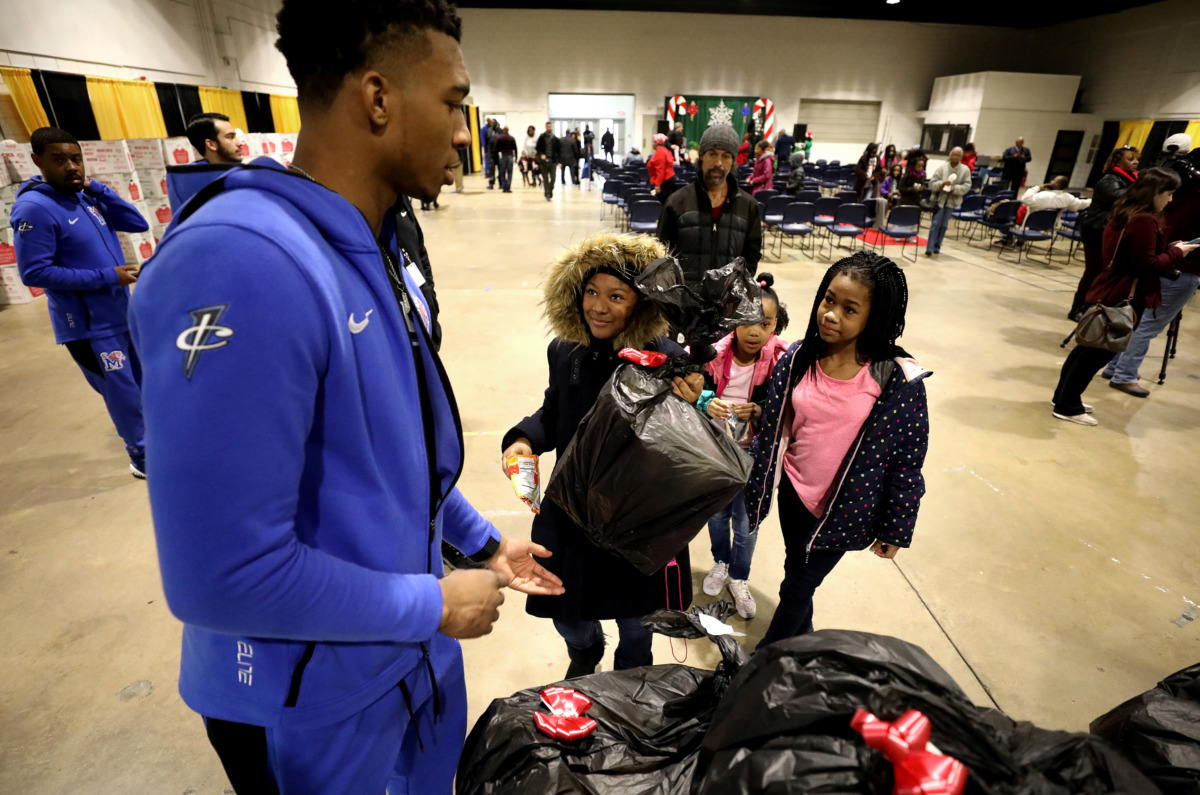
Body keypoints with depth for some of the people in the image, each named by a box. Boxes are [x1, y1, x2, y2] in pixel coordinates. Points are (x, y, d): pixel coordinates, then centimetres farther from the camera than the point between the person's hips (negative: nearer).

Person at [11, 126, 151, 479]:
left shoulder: (87, 196, 6)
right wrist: (107, 277, -21)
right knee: (122, 391, 1)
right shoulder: (34, 208, -16)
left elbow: (138, 224, 1)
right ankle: (142, 456, 16)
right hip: (90, 325, -7)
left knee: (144, 380, 19)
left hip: (123, 312, 7)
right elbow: (35, 273, -18)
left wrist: (98, 188, -7)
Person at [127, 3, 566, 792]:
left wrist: (482, 539, 10)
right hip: (315, 704, -7)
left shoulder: (375, 257, -1)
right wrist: (434, 606, -19)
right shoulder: (242, 262, -30)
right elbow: (224, 576, -30)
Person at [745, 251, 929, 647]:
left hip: (843, 510, -3)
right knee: (797, 573, 25)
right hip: (793, 494, 4)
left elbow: (909, 461, -11)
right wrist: (756, 491, 4)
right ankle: (801, 640, 55)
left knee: (796, 588, 11)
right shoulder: (797, 359, -11)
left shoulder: (899, 382, -21)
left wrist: (894, 531, -4)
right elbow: (772, 430, -1)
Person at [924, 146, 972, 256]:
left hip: (952, 201, 2)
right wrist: (942, 183, -23)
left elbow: (966, 186, -3)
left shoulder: (965, 170, 1)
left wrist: (954, 188, -16)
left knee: (944, 225, 7)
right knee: (935, 223, -7)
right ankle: (930, 248, -7)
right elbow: (932, 183, -5)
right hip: (939, 198, -2)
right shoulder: (941, 167, -2)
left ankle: (937, 247, 15)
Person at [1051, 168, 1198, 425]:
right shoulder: (1145, 221, -19)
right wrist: (1176, 253, -4)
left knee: (1089, 347, 15)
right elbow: (1147, 265, -18)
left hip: (1110, 292, 9)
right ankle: (1067, 407, 2)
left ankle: (1065, 397, 23)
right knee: (1099, 352, -3)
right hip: (1125, 296, -9)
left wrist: (1168, 249, 8)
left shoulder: (1125, 212, 10)